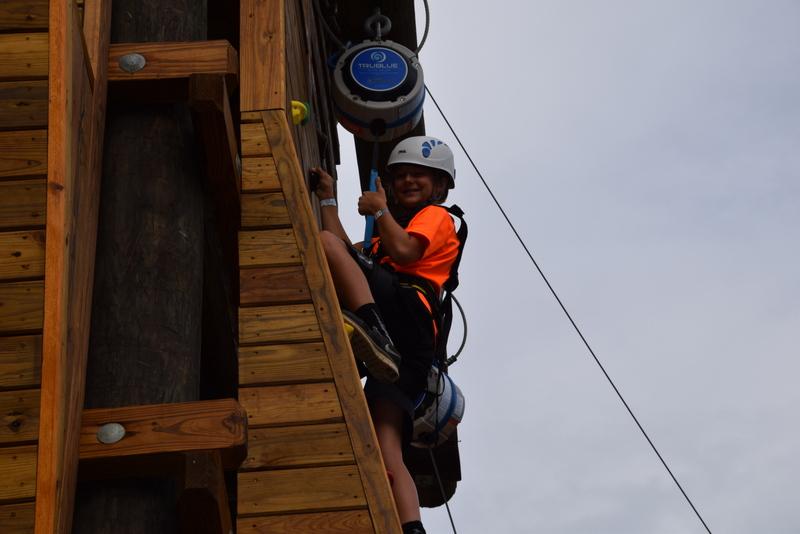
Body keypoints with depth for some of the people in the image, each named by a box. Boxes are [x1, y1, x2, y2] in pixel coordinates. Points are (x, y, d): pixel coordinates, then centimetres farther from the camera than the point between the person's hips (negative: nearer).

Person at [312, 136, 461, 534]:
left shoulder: (437, 215, 19)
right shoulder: (388, 234, 44)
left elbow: (404, 252, -2)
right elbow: (348, 253, 28)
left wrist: (380, 211, 13)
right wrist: (328, 199, 33)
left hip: (406, 311, -8)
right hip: (405, 351, 8)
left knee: (323, 243, -20)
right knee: (387, 453, -7)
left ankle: (374, 332, -41)